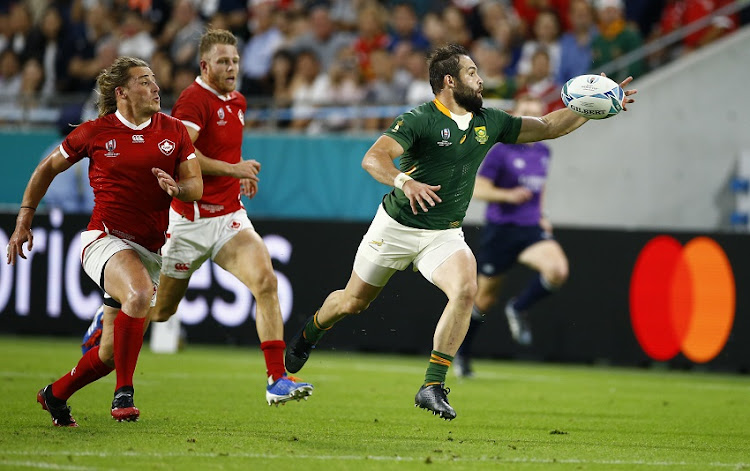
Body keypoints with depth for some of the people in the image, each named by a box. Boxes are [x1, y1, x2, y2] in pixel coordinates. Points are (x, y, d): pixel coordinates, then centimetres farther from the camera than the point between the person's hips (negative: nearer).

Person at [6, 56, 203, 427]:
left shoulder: (174, 131, 6)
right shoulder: (96, 132, -2)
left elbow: (196, 186, 7)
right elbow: (48, 168, 11)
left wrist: (176, 187, -17)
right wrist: (24, 221, 8)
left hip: (149, 251, 4)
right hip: (105, 239, -4)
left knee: (111, 353, 5)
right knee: (139, 294, -36)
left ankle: (55, 395, 31)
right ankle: (123, 394, -28)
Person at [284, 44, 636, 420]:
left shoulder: (489, 122, 1)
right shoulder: (419, 120, -18)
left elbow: (547, 127, 10)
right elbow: (372, 159, -28)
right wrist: (405, 181, -47)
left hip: (445, 234, 4)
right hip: (396, 227, -4)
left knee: (466, 290, -25)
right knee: (353, 302, 10)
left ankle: (432, 387, -21)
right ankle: (308, 335, 45)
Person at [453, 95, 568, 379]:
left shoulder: (543, 153, 9)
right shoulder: (501, 151, -9)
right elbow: (478, 189, -10)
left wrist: (540, 215, 13)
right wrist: (508, 195, -26)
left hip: (531, 229, 4)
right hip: (500, 230, -4)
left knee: (557, 270, -25)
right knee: (485, 298, 6)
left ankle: (518, 309, 1)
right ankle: (461, 353, 27)